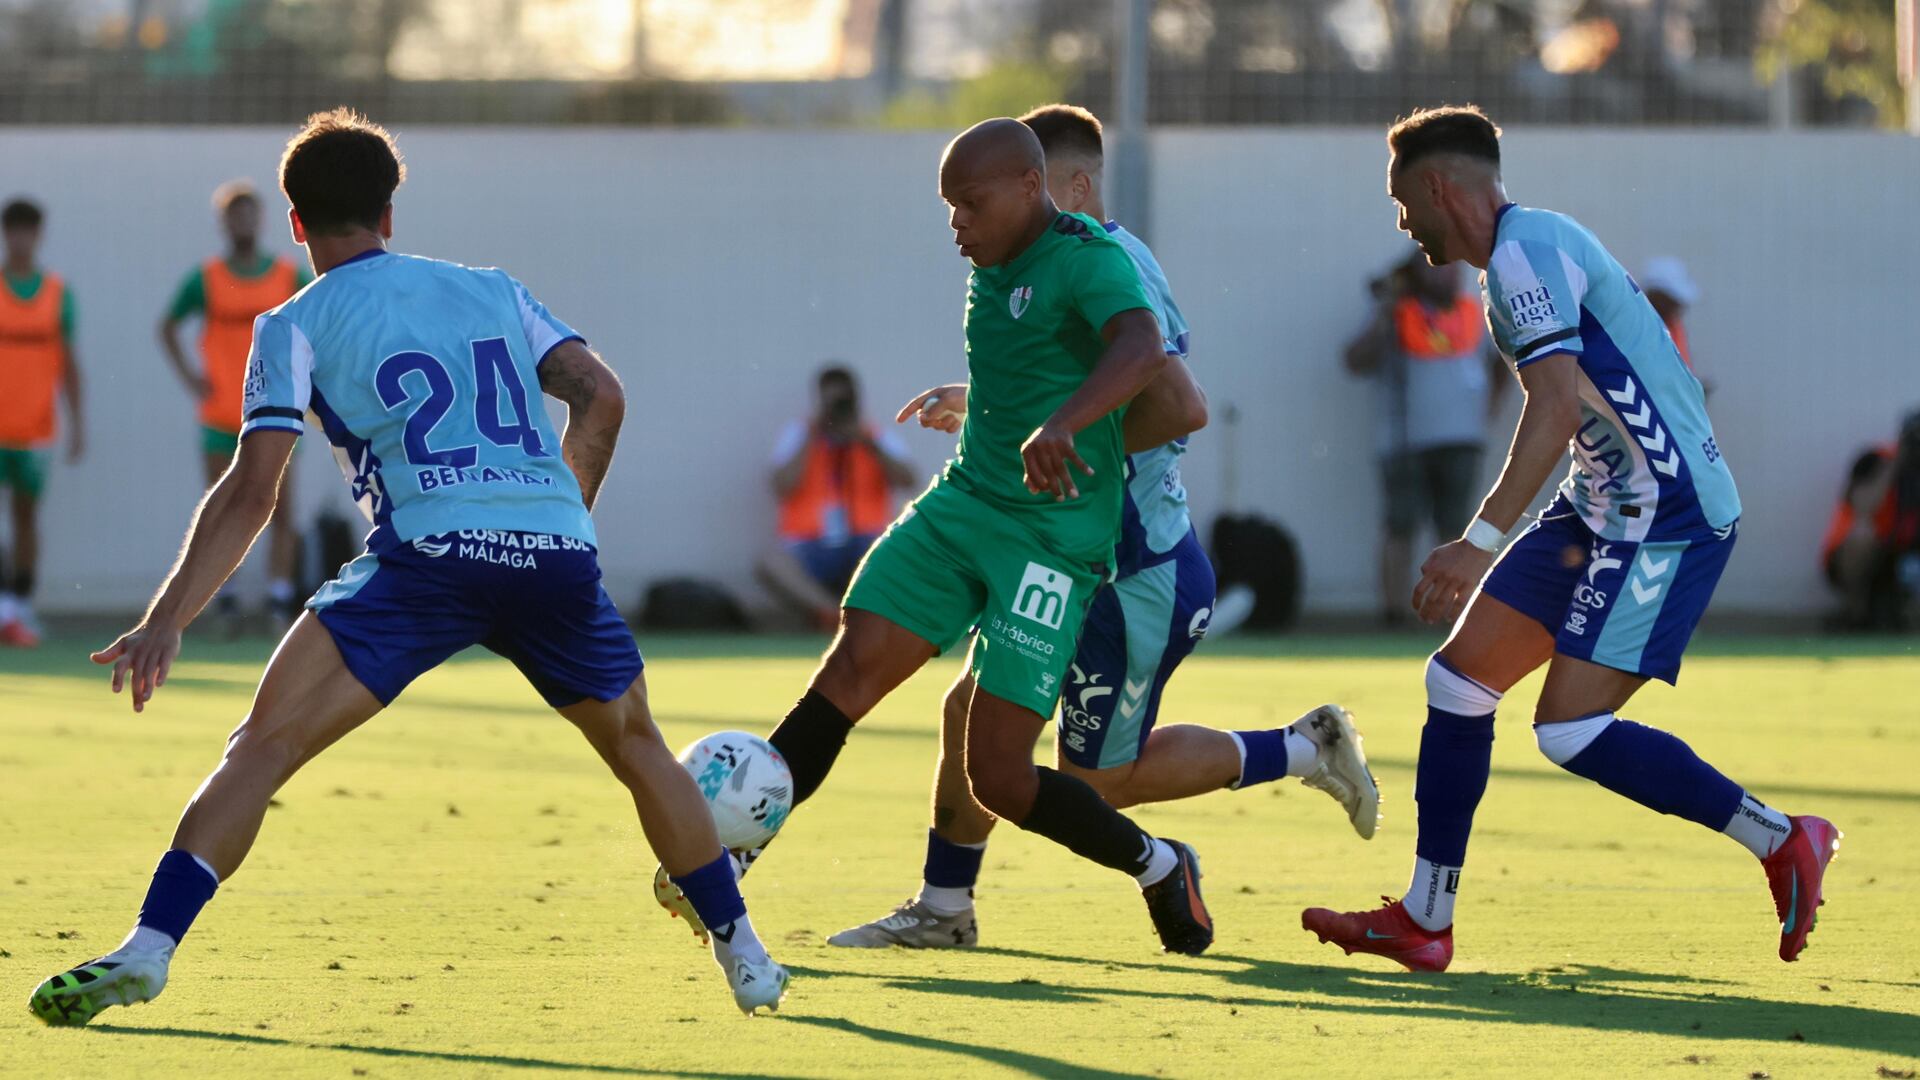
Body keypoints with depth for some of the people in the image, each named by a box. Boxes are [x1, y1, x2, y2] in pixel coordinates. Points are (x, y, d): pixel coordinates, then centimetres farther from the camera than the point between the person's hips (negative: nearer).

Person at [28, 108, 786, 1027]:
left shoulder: (297, 326, 12)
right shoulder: (491, 289, 24)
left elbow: (251, 491, 2)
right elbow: (601, 397, 16)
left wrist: (165, 622, 0)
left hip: (428, 554, -4)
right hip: (557, 552, 4)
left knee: (264, 744, -4)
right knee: (636, 745, 26)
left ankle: (145, 952, -19)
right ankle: (745, 958, 30)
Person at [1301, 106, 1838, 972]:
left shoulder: (1524, 251, -14)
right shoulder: (1535, 245, 18)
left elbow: (1560, 402, -26)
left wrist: (1480, 542, -29)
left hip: (1664, 517, -10)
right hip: (1602, 512, 10)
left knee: (1570, 730, -14)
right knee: (1458, 680, 7)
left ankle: (1782, 841, -5)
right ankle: (1423, 922, 12)